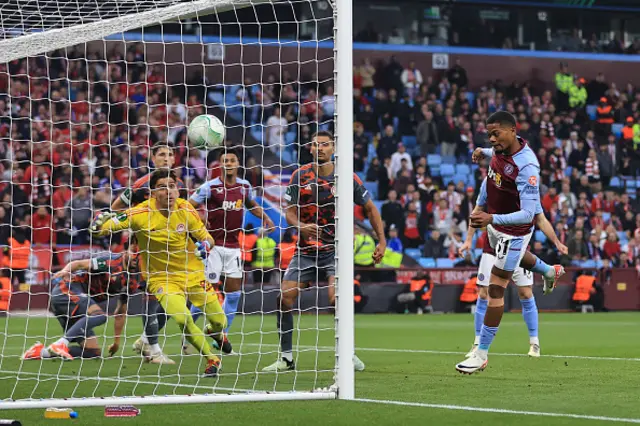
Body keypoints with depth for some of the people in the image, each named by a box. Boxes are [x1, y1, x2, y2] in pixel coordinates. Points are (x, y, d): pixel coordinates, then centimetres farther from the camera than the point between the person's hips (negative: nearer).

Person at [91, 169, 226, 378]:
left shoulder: (185, 210, -11)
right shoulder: (140, 213, -20)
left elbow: (208, 238, 1)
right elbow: (99, 230, -20)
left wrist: (204, 245, -22)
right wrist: (99, 221, -44)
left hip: (193, 274, 3)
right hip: (161, 278, -3)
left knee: (219, 322, 5)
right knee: (182, 319, -26)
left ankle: (215, 332, 46)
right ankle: (212, 359, -1)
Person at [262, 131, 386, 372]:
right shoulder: (300, 176, -1)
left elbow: (369, 208, 5)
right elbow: (290, 212, 0)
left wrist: (382, 241, 0)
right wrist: (300, 226, -22)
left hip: (335, 249, -3)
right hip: (306, 249, 3)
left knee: (336, 298, -22)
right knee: (284, 297, -7)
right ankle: (286, 358, 5)